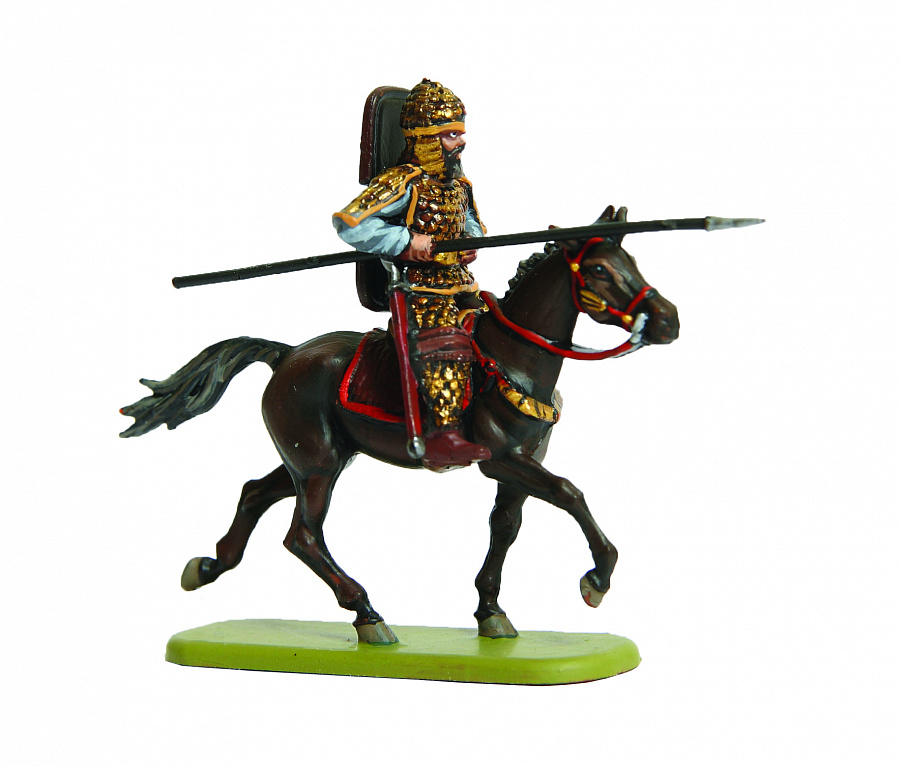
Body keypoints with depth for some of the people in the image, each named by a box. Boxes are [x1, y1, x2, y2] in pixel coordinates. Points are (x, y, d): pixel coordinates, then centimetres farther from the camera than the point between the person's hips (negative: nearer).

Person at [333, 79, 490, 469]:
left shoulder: (459, 185, 15)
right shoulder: (402, 182, -12)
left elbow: (472, 227, 32)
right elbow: (349, 222, -19)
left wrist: (471, 246, 6)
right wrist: (406, 240, -20)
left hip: (460, 286, 9)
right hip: (418, 291, -8)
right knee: (444, 351, -27)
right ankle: (441, 436, -32)